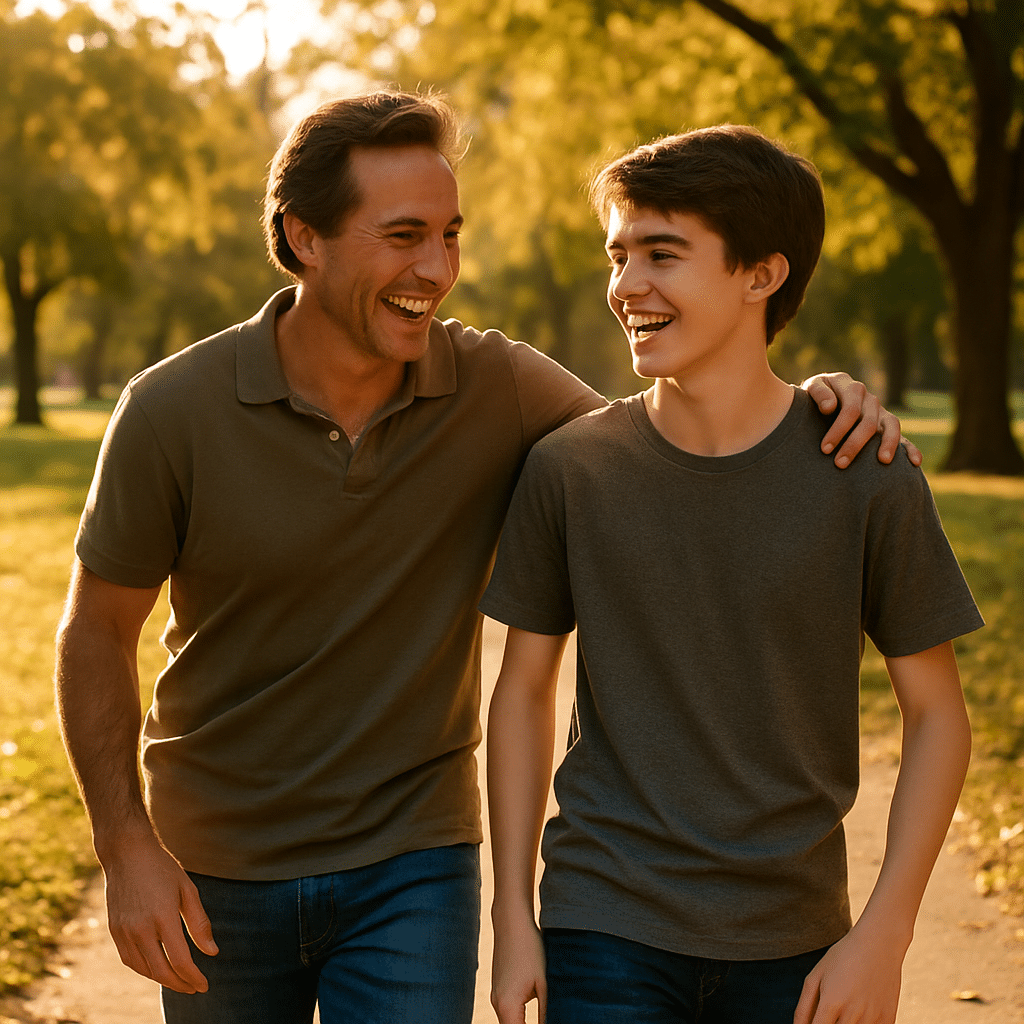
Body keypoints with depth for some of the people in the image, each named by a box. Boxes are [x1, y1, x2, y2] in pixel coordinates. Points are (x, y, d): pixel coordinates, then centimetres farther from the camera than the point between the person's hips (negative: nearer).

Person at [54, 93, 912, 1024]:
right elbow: (97, 633, -4)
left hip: (413, 864, 0)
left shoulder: (500, 388, -11)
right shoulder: (172, 413, -15)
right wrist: (127, 850, -12)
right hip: (219, 874, 0)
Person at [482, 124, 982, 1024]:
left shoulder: (865, 477, -8)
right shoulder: (570, 469, -5)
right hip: (605, 930, 0)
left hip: (790, 948, 0)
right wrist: (512, 917, 2)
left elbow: (937, 714, -1)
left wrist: (884, 934, -7)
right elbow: (525, 689, 4)